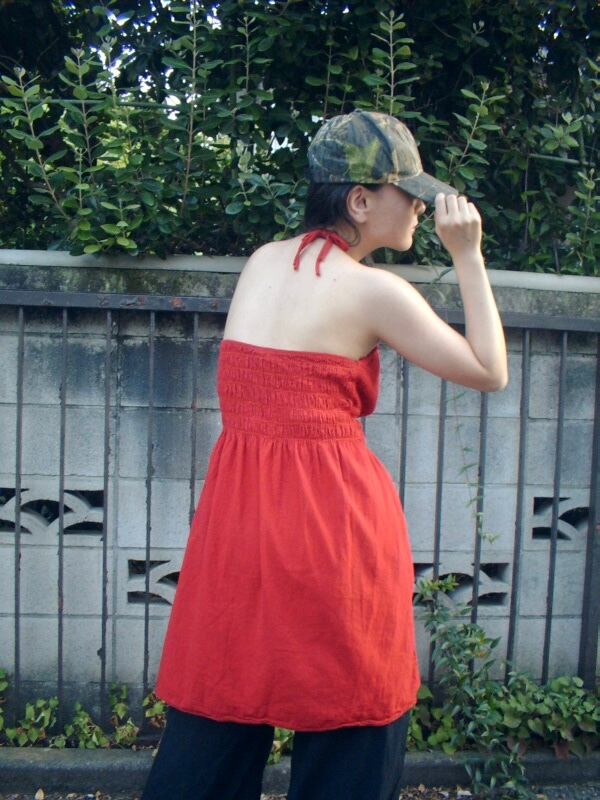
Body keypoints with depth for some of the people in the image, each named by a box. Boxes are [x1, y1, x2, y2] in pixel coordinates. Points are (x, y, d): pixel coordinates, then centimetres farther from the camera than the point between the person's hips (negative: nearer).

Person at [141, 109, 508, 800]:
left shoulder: (263, 261, 8)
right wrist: (468, 256, 2)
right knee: (351, 720, 15)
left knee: (214, 724, 19)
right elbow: (490, 373, -2)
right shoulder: (372, 289, -10)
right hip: (333, 519, -6)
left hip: (237, 510, 6)